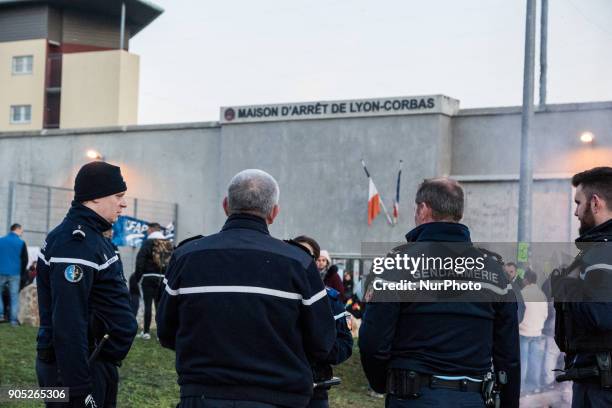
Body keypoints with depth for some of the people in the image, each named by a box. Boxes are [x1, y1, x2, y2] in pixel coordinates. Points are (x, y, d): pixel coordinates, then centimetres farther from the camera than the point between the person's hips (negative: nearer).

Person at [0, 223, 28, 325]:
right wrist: (21, 272, 13)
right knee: (14, 296, 4)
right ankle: (13, 319, 2)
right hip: (15, 274, -1)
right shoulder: (21, 243, -4)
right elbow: (25, 260, -1)